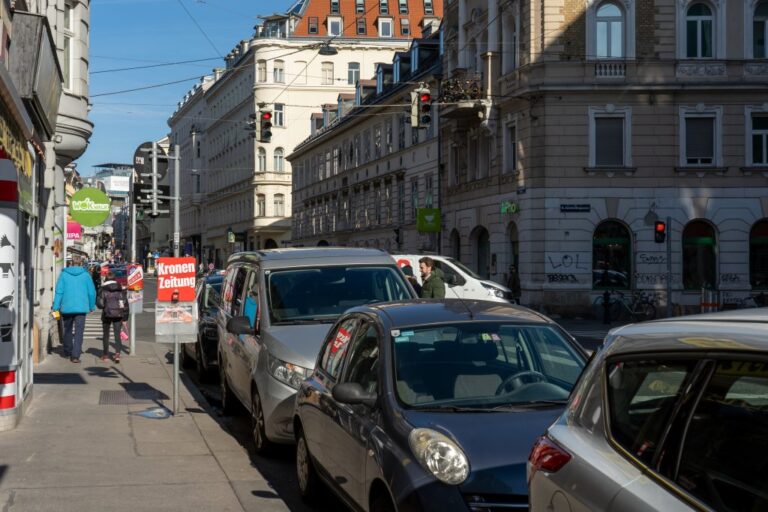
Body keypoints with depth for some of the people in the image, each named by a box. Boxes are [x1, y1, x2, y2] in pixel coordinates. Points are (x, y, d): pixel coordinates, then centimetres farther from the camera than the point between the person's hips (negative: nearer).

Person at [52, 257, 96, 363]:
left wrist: (55, 307, -3)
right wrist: (92, 306, 16)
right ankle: (75, 356, -11)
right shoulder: (86, 275, 2)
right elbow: (92, 292, 4)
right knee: (79, 331, -2)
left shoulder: (64, 274, 1)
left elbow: (59, 292, -4)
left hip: (67, 307, 1)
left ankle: (67, 352, 33)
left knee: (67, 330, 18)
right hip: (81, 307, -1)